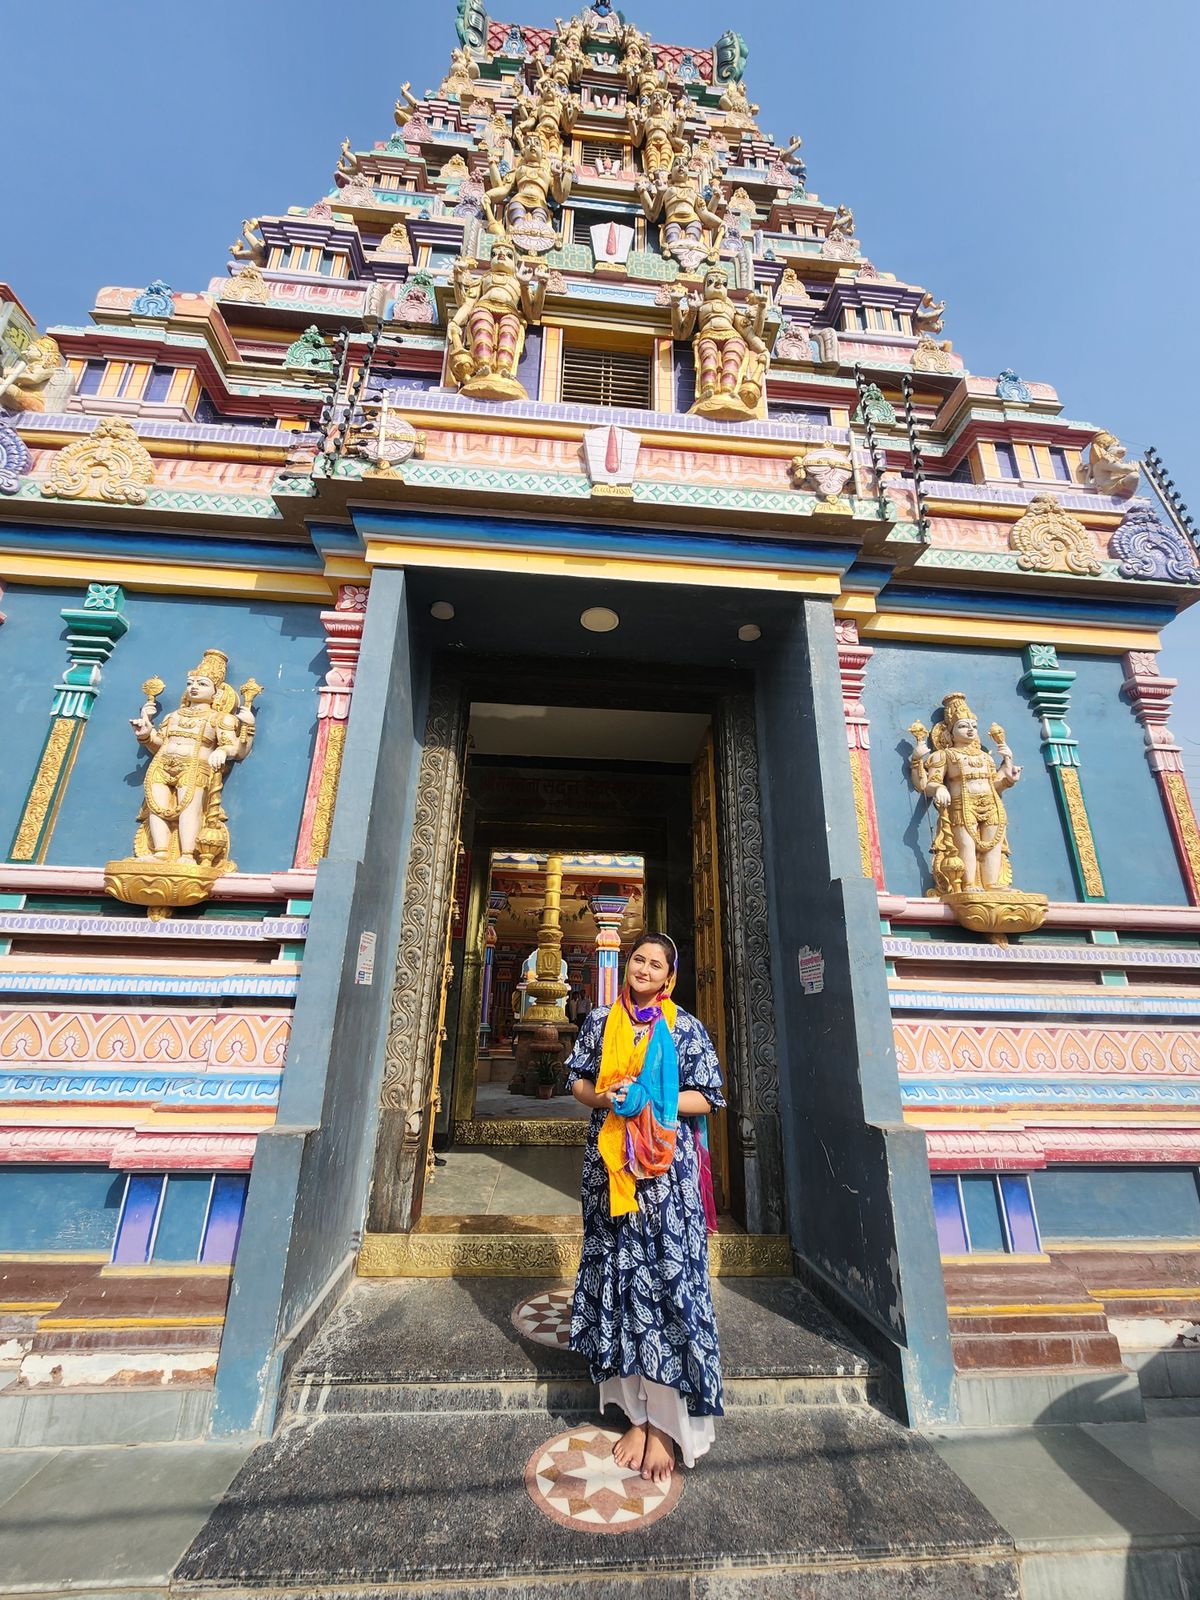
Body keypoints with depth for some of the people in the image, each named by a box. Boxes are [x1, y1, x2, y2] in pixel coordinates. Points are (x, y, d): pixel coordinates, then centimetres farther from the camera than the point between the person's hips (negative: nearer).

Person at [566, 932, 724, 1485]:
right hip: (608, 1165, 3)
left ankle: (666, 1423, 13)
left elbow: (706, 1098, -1)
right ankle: (639, 1411, 23)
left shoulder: (685, 1028, -1)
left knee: (669, 1275, -1)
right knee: (617, 1274, 8)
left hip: (666, 1169, -2)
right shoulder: (600, 1020, 6)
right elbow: (576, 1079, 10)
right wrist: (600, 1096, -11)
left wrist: (653, 1099, -14)